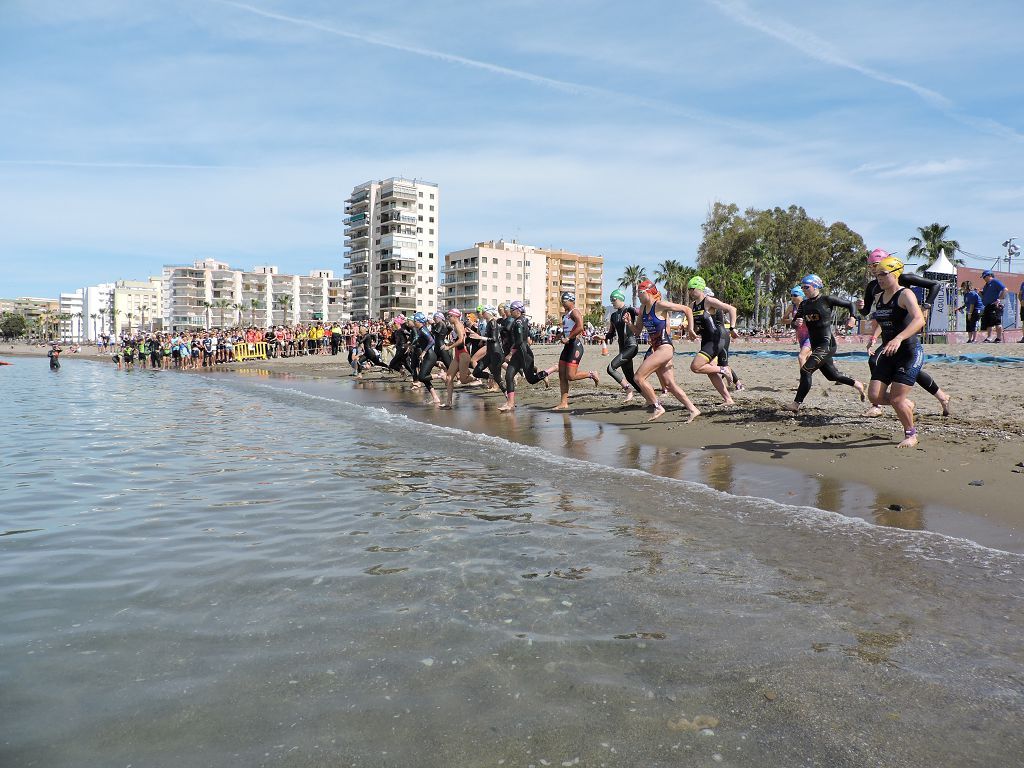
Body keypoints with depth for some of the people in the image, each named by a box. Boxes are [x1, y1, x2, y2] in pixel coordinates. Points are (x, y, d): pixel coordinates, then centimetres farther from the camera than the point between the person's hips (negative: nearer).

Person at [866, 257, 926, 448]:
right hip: (888, 354, 7)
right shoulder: (880, 297, 10)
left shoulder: (905, 295, -13)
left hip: (910, 352, -7)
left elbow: (919, 320, -31)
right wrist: (874, 336, 13)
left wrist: (899, 338, -43)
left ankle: (911, 435, 15)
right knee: (875, 396, -1)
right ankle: (908, 404, 29)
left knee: (896, 399, -10)